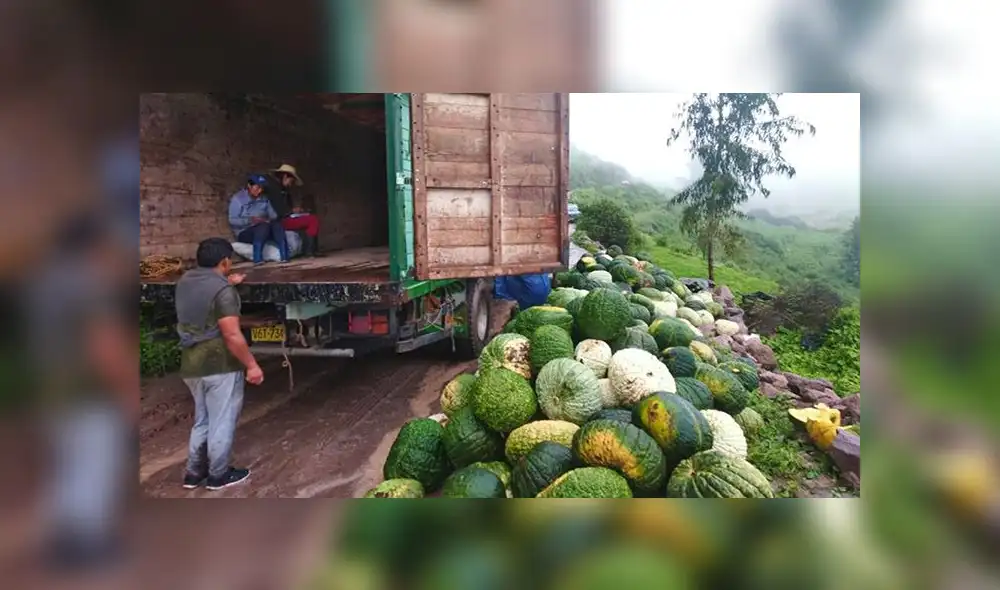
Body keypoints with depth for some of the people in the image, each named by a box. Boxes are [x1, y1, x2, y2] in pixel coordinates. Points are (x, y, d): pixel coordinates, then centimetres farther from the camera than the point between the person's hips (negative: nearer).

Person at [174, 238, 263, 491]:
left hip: (192, 365, 8)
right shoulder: (223, 290, -20)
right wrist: (252, 365, -15)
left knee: (202, 420, 21)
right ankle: (218, 474, 18)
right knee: (222, 422, 7)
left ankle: (194, 472, 29)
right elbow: (232, 335, -23)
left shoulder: (185, 281, 6)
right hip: (220, 366, -8)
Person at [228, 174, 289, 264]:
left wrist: (268, 219, -20)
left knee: (276, 224, -27)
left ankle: (284, 255, -40)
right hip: (244, 233, -4)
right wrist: (250, 220, -26)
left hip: (264, 231, 4)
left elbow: (273, 215, 3)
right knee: (264, 226, -34)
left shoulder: (264, 199, 12)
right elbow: (232, 220, -12)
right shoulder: (237, 198, -4)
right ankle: (257, 258, -41)